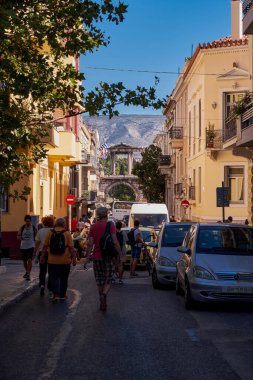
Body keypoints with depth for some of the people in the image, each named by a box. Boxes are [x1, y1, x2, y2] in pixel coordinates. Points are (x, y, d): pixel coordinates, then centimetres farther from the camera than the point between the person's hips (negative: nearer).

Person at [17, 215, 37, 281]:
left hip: (31, 246, -3)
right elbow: (18, 236, 6)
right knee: (24, 261, 14)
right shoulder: (22, 227, 2)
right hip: (23, 246, 3)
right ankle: (27, 272, 37)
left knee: (30, 260, -16)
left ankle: (28, 274, -14)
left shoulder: (33, 228, -1)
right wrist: (20, 237, -17)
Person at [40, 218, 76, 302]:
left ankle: (56, 294, -8)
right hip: (65, 261, 0)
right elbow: (71, 247, -8)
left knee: (54, 277, 6)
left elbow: (45, 246, 0)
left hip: (52, 261, 0)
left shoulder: (50, 233, -2)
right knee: (64, 278, 13)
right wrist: (74, 258, -2)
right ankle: (62, 295, 21)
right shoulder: (67, 233, -6)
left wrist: (42, 256, 8)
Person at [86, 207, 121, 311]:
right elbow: (115, 242, -12)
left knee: (99, 282, 12)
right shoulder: (111, 225, -5)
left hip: (96, 257, 3)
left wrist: (87, 257, 4)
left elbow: (90, 243, -1)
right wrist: (120, 254, -6)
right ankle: (104, 294, -22)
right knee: (108, 280, 6)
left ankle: (103, 303, 17)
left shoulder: (93, 227, 3)